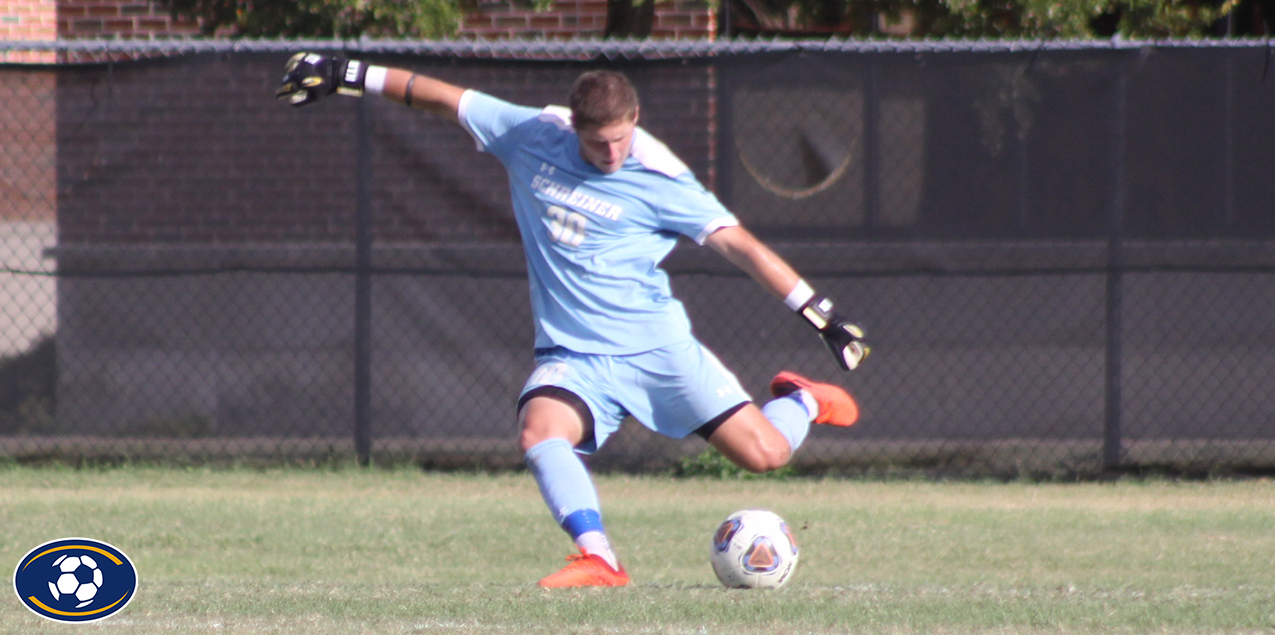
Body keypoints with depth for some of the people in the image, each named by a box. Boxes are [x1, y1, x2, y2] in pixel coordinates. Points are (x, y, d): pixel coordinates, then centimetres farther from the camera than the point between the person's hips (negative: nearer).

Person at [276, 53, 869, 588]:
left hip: (658, 346, -2)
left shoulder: (659, 181, -10)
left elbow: (740, 244, -6)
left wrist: (819, 312, -9)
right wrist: (348, 75, 10)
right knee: (539, 433, -31)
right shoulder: (531, 135, -2)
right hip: (572, 356, 2)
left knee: (765, 454, -7)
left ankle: (800, 401, 28)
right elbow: (441, 97, 8)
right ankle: (598, 557, -34)